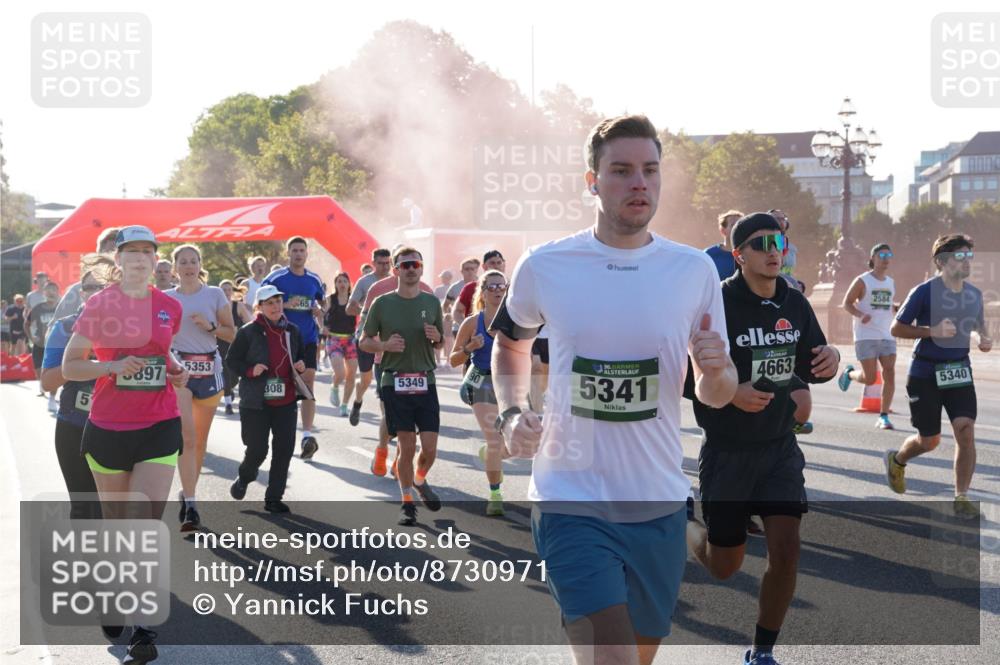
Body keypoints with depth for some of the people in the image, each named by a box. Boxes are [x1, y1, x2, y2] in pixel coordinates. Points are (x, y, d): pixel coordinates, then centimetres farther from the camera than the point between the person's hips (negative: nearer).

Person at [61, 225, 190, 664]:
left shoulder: (169, 307, 5)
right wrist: (113, 366, -19)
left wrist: (175, 371, 3)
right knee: (115, 523, 13)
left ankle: (142, 629, -12)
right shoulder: (99, 305, -2)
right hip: (107, 429, 0)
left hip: (159, 426, 1)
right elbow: (69, 367, -2)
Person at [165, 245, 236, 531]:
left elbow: (231, 333, 5)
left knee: (200, 440, 9)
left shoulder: (215, 294, 4)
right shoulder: (166, 298, 6)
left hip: (209, 368, 2)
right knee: (187, 435, -16)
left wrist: (210, 326, -11)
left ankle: (186, 494, 26)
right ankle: (190, 505, -18)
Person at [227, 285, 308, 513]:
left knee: (284, 449, 1)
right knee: (257, 450, -1)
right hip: (256, 402, -4)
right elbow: (231, 360, -1)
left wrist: (301, 366, 1)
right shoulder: (248, 332, -5)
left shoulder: (292, 331, 9)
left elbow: (302, 356, 23)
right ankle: (244, 478, 33)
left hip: (286, 401, 4)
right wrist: (250, 370, -17)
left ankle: (273, 498, 13)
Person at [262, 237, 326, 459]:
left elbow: (323, 301, 23)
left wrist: (320, 309, 0)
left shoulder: (314, 279, 8)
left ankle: (307, 434, -15)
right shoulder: (276, 278, -3)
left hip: (308, 339, 2)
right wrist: (285, 305, -17)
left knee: (308, 382, -10)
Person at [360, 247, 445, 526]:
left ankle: (420, 480, 31)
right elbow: (365, 342, 6)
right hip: (395, 383, -2)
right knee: (406, 446, 0)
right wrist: (385, 345, -14)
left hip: (425, 382, 2)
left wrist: (436, 337, -6)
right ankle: (407, 501, 17)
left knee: (430, 447, -2)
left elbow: (442, 341, 17)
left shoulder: (431, 302, 6)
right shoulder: (382, 303, -1)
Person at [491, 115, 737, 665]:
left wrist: (716, 371, -16)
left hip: (659, 504, 3)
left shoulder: (695, 270, 0)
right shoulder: (544, 267, -4)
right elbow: (509, 344, 16)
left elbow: (716, 397, 7)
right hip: (571, 501, -3)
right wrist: (510, 413, -1)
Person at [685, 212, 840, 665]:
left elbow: (809, 368, 12)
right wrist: (730, 394, -26)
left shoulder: (795, 305, 1)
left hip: (779, 447, 4)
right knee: (725, 567, 8)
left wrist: (829, 360, -11)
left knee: (785, 550, -7)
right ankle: (681, 521, 42)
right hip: (726, 451, -4)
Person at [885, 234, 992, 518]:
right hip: (925, 373, -4)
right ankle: (897, 460, 40)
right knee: (929, 441, 6)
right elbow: (896, 328, -10)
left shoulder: (974, 294, 3)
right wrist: (933, 331, -23)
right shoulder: (924, 292, -13)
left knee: (966, 432, -11)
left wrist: (985, 337, 0)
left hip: (959, 371, 4)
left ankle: (961, 498, 0)